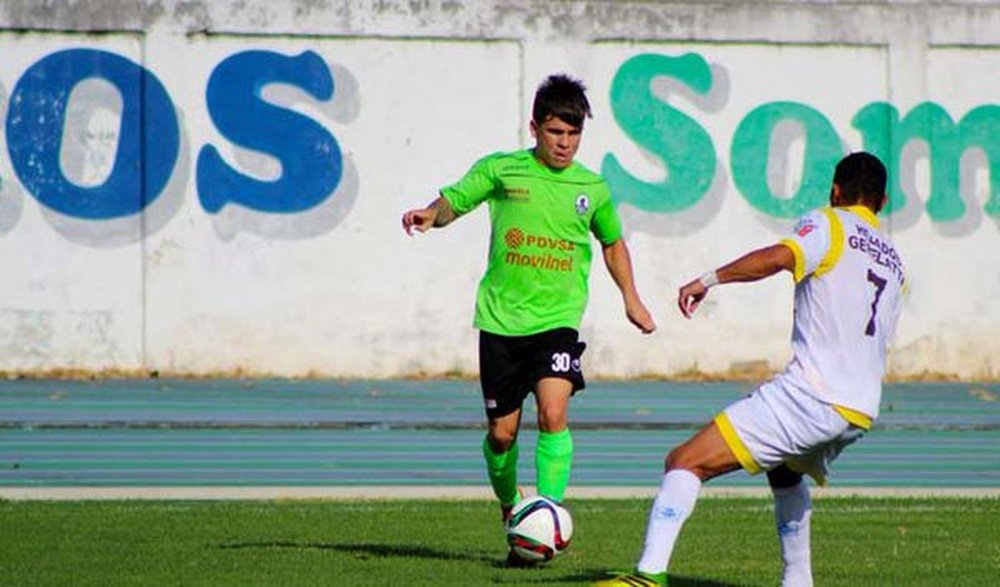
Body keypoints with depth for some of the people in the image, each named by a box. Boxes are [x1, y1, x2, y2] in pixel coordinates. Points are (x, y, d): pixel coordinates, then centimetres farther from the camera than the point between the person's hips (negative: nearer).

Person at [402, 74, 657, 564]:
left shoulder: (592, 188, 7)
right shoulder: (501, 170, 1)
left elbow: (612, 242, 22)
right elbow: (455, 199, 1)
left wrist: (630, 297, 17)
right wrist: (431, 214, -22)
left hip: (558, 319, 0)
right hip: (502, 318, 0)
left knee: (553, 412, -22)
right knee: (502, 431, 3)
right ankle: (508, 504, 30)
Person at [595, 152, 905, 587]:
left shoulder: (830, 224, 3)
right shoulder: (894, 262, 24)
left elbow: (778, 257, -19)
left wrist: (710, 279, -15)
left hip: (811, 391, -8)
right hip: (861, 411, 8)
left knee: (685, 462, -11)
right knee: (785, 470, 39)